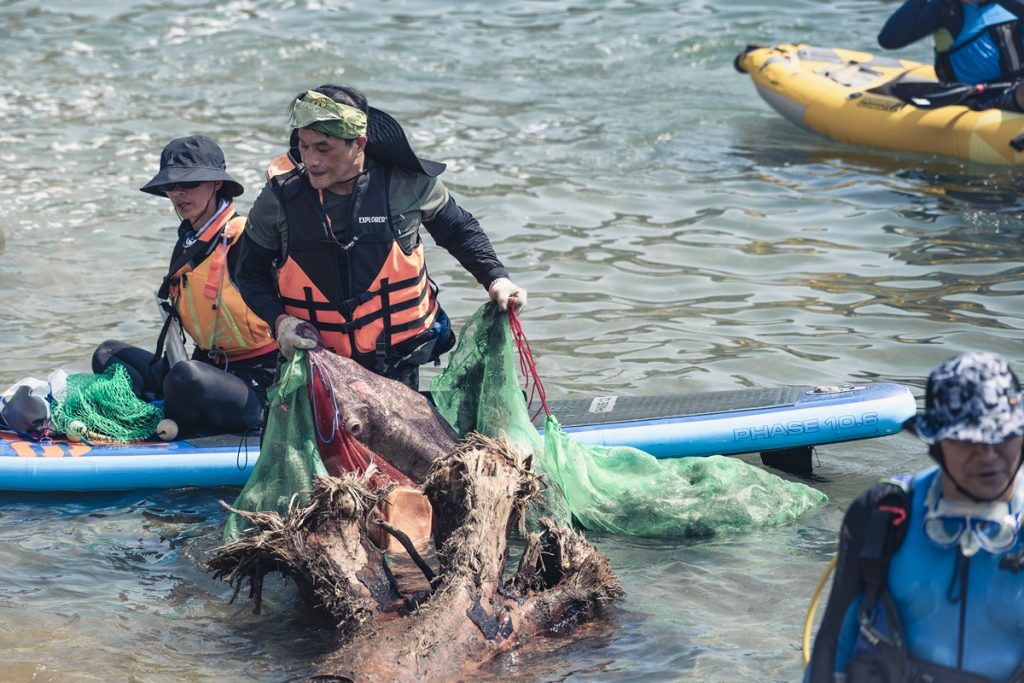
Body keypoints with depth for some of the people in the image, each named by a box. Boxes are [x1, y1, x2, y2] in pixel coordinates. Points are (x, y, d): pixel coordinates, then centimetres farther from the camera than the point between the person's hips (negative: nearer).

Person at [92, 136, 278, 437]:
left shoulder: (243, 239, -13)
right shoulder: (185, 247, 13)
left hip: (258, 386, -9)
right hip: (212, 368, 9)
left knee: (185, 376, -38)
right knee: (107, 354, 9)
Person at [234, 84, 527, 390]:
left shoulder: (407, 183, -11)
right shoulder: (281, 195, -10)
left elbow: (458, 229, 10)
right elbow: (251, 272, 4)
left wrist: (495, 277, -3)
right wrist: (278, 320, -13)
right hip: (313, 362, 0)